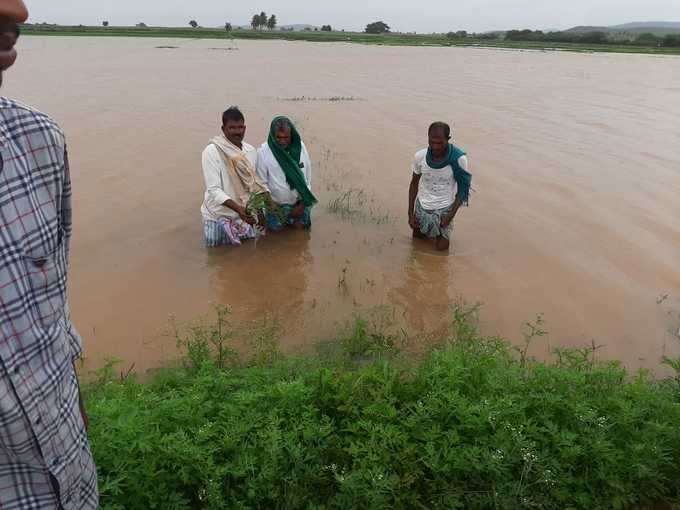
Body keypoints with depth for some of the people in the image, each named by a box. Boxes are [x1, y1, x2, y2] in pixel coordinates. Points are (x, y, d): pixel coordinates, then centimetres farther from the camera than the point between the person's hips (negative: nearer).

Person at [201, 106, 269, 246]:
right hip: (218, 217, -4)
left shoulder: (251, 151, 1)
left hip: (245, 215, 5)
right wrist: (238, 208, -33)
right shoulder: (212, 151, -16)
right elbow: (214, 190, -22)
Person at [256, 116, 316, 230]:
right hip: (275, 205, -2)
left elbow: (307, 178, -2)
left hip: (299, 202, 2)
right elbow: (262, 183, -10)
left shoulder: (300, 147, -8)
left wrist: (302, 204, -5)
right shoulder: (263, 152, -16)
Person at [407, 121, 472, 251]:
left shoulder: (458, 159, -21)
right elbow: (414, 183, 1)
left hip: (444, 209, -2)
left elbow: (462, 189, -9)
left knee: (441, 248, 3)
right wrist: (411, 213, 1)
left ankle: (441, 235, 35)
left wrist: (450, 216, -15)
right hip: (422, 206, 2)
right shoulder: (419, 156, -14)